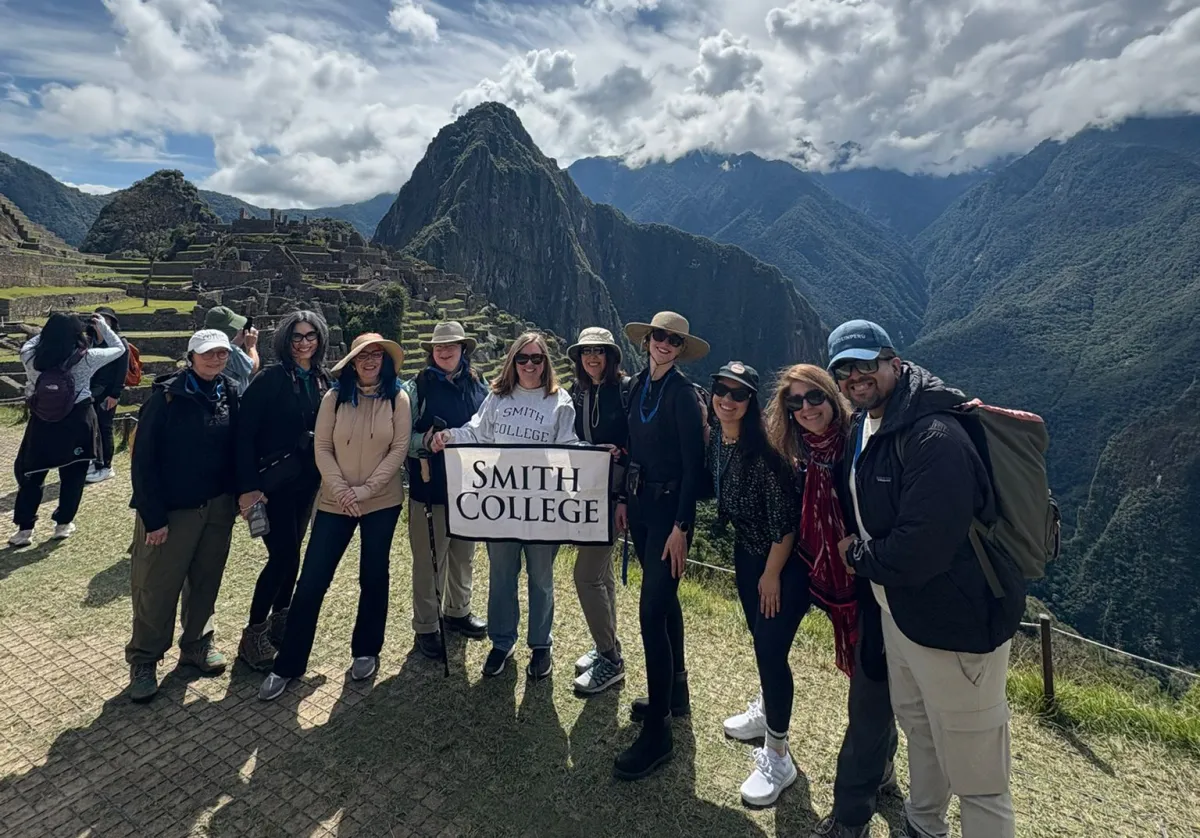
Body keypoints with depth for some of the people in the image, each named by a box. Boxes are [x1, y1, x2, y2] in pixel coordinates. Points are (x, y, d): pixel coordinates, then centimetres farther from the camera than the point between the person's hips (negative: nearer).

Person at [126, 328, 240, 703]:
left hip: (218, 505, 4)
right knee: (157, 586, 5)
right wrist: (153, 516, -13)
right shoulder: (168, 396, -12)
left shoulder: (230, 394, 2)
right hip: (172, 509, -4)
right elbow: (144, 458, -12)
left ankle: (196, 644, 33)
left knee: (206, 579, 15)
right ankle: (144, 659, 24)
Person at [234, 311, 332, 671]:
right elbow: (245, 432, -15)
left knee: (291, 550, 15)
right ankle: (253, 633, 12)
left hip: (307, 479, 5)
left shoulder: (324, 380, 4)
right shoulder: (271, 378, -12)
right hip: (274, 480, -5)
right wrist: (247, 486, -20)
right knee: (284, 554, -6)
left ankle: (280, 620, 32)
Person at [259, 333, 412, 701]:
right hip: (335, 501, 1)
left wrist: (366, 489, -14)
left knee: (373, 576, 11)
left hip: (382, 501, -1)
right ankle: (288, 664, 16)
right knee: (311, 581, 1)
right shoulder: (334, 397, 0)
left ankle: (366, 651, 30)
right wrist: (342, 490, -14)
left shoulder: (397, 398, -3)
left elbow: (399, 449, -8)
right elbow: (321, 449, -2)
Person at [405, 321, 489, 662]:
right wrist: (425, 441, -23)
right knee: (428, 557, 5)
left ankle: (458, 611, 36)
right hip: (430, 484, -3)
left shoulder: (478, 386, 5)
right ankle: (425, 627, 20)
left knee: (463, 551, 17)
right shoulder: (418, 387, -4)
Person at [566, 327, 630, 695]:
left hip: (612, 490, -7)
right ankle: (606, 646, 32)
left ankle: (611, 661, 7)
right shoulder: (578, 391, 9)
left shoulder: (625, 389, -10)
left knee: (586, 574, -9)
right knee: (601, 569, 17)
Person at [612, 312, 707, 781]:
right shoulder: (639, 386, 8)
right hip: (640, 503, 8)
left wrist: (680, 528, -19)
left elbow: (693, 465, -16)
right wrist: (624, 500, 13)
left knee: (652, 611, -8)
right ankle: (675, 694, 37)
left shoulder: (683, 394, -13)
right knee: (664, 601, 19)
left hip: (669, 508, -8)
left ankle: (657, 734, 4)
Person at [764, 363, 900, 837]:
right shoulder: (804, 463, 3)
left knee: (869, 691, 2)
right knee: (872, 684, 22)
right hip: (849, 585, 6)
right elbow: (808, 528, 8)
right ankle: (879, 773, 43)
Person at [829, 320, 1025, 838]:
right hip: (899, 612, 10)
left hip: (957, 624, -9)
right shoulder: (863, 427, 5)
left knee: (976, 777, 5)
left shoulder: (934, 437, -26)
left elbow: (923, 547, -30)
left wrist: (858, 556, -14)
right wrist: (863, 553, 4)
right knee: (917, 727, 28)